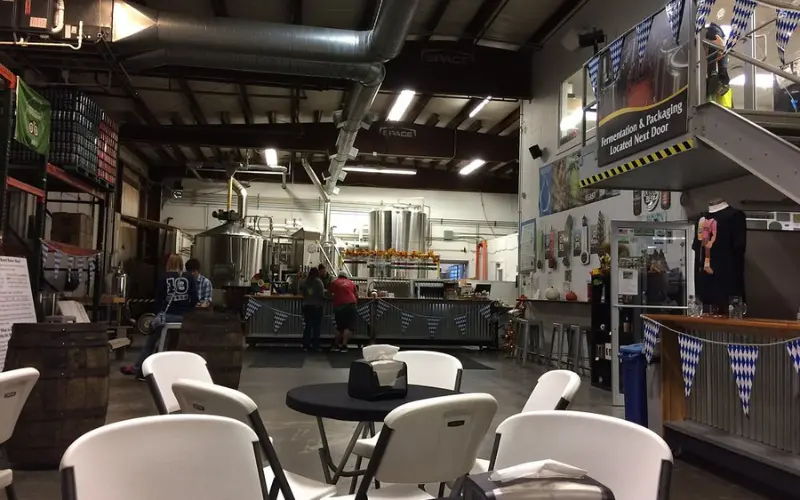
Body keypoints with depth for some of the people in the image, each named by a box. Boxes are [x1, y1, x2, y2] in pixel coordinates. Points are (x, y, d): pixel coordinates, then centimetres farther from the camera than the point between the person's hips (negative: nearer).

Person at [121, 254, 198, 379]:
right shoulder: (189, 278, 2)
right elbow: (195, 299, -1)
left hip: (167, 315, 0)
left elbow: (158, 298, 3)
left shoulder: (165, 278, 2)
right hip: (184, 317, 1)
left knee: (150, 342, 19)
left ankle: (138, 369, 27)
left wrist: (159, 313, 16)